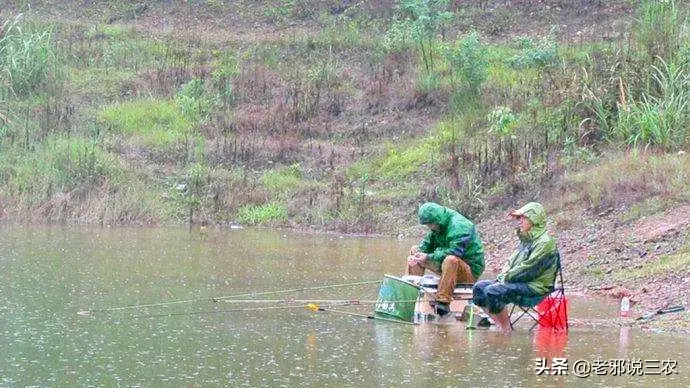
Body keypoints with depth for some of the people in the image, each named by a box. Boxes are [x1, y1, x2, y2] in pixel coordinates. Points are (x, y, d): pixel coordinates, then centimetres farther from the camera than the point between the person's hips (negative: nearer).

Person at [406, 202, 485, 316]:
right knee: (415, 250, 7)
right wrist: (416, 255, -14)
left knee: (451, 260, -43)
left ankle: (443, 302, -43)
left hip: (470, 271, -9)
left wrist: (428, 258, -30)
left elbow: (454, 252, -32)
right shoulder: (438, 227, 7)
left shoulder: (460, 226, -22)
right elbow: (426, 244, 9)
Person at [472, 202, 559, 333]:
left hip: (535, 286, -10)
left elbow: (528, 269, -19)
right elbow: (510, 262, 21)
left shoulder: (545, 242, -13)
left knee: (492, 292, -29)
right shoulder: (526, 240, 19)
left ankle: (507, 330, -19)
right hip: (519, 282, 10)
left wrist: (506, 278, -11)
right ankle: (498, 322, -5)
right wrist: (502, 277, 2)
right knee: (479, 287, 0)